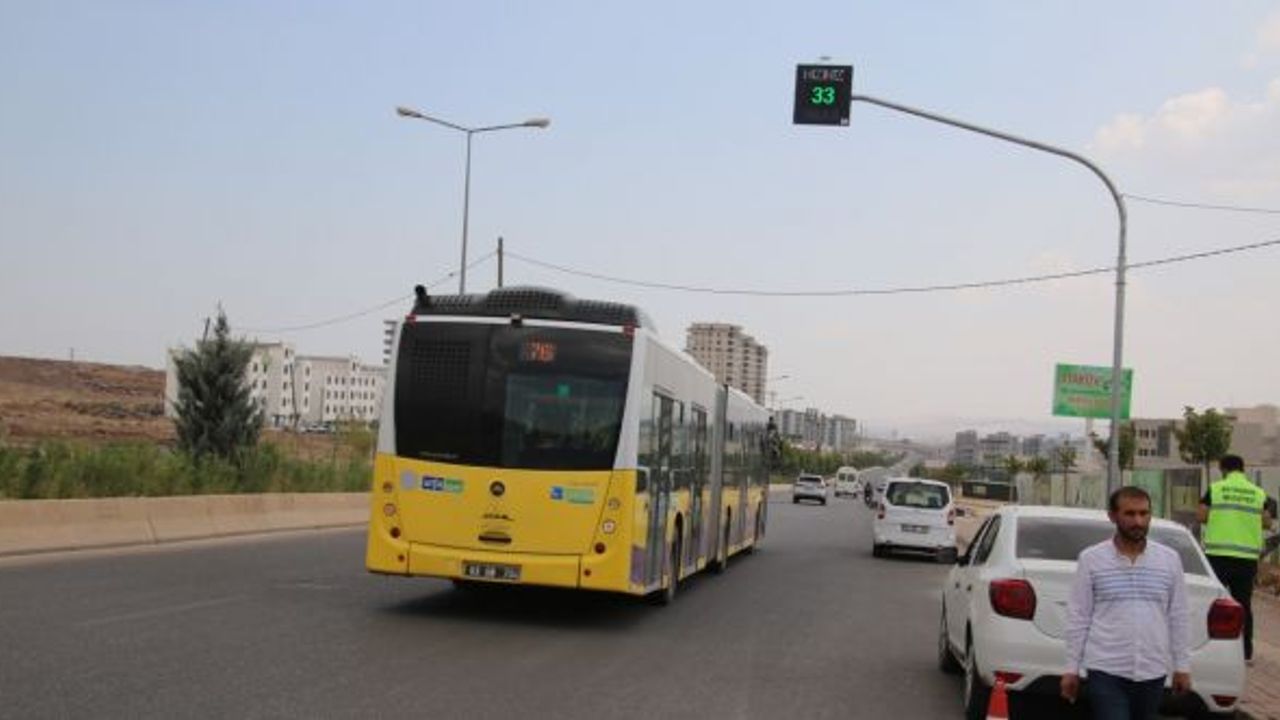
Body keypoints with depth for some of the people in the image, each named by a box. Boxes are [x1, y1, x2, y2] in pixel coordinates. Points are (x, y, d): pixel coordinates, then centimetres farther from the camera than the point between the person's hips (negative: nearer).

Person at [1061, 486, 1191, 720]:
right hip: (1106, 671, -3)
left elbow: (1178, 618, 9)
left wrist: (1182, 666, 8)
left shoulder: (1170, 559, 4)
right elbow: (1078, 618, -1)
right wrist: (1072, 668, -1)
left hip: (1152, 672, 3)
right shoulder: (1091, 559, -3)